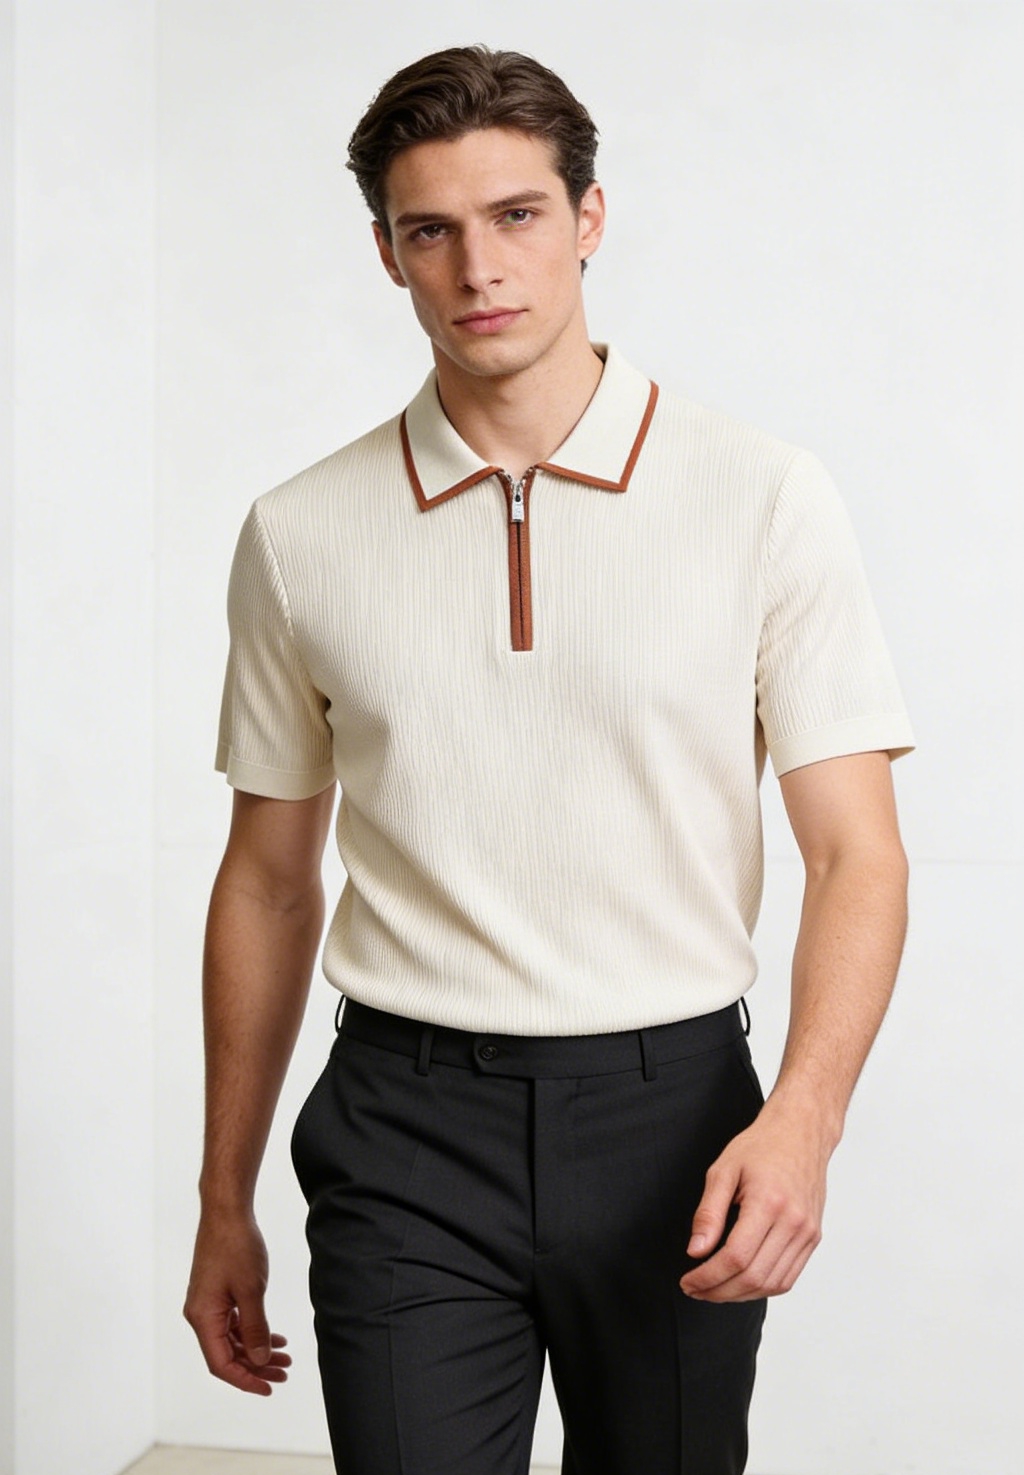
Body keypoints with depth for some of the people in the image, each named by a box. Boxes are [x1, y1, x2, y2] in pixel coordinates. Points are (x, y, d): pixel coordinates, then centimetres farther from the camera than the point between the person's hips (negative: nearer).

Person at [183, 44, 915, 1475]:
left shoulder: (768, 499, -3)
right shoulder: (301, 535, 3)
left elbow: (857, 850, -5)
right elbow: (270, 880, 10)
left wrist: (803, 1116, -22)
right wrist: (224, 1206, 13)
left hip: (671, 1114, 0)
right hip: (407, 1134, 1)